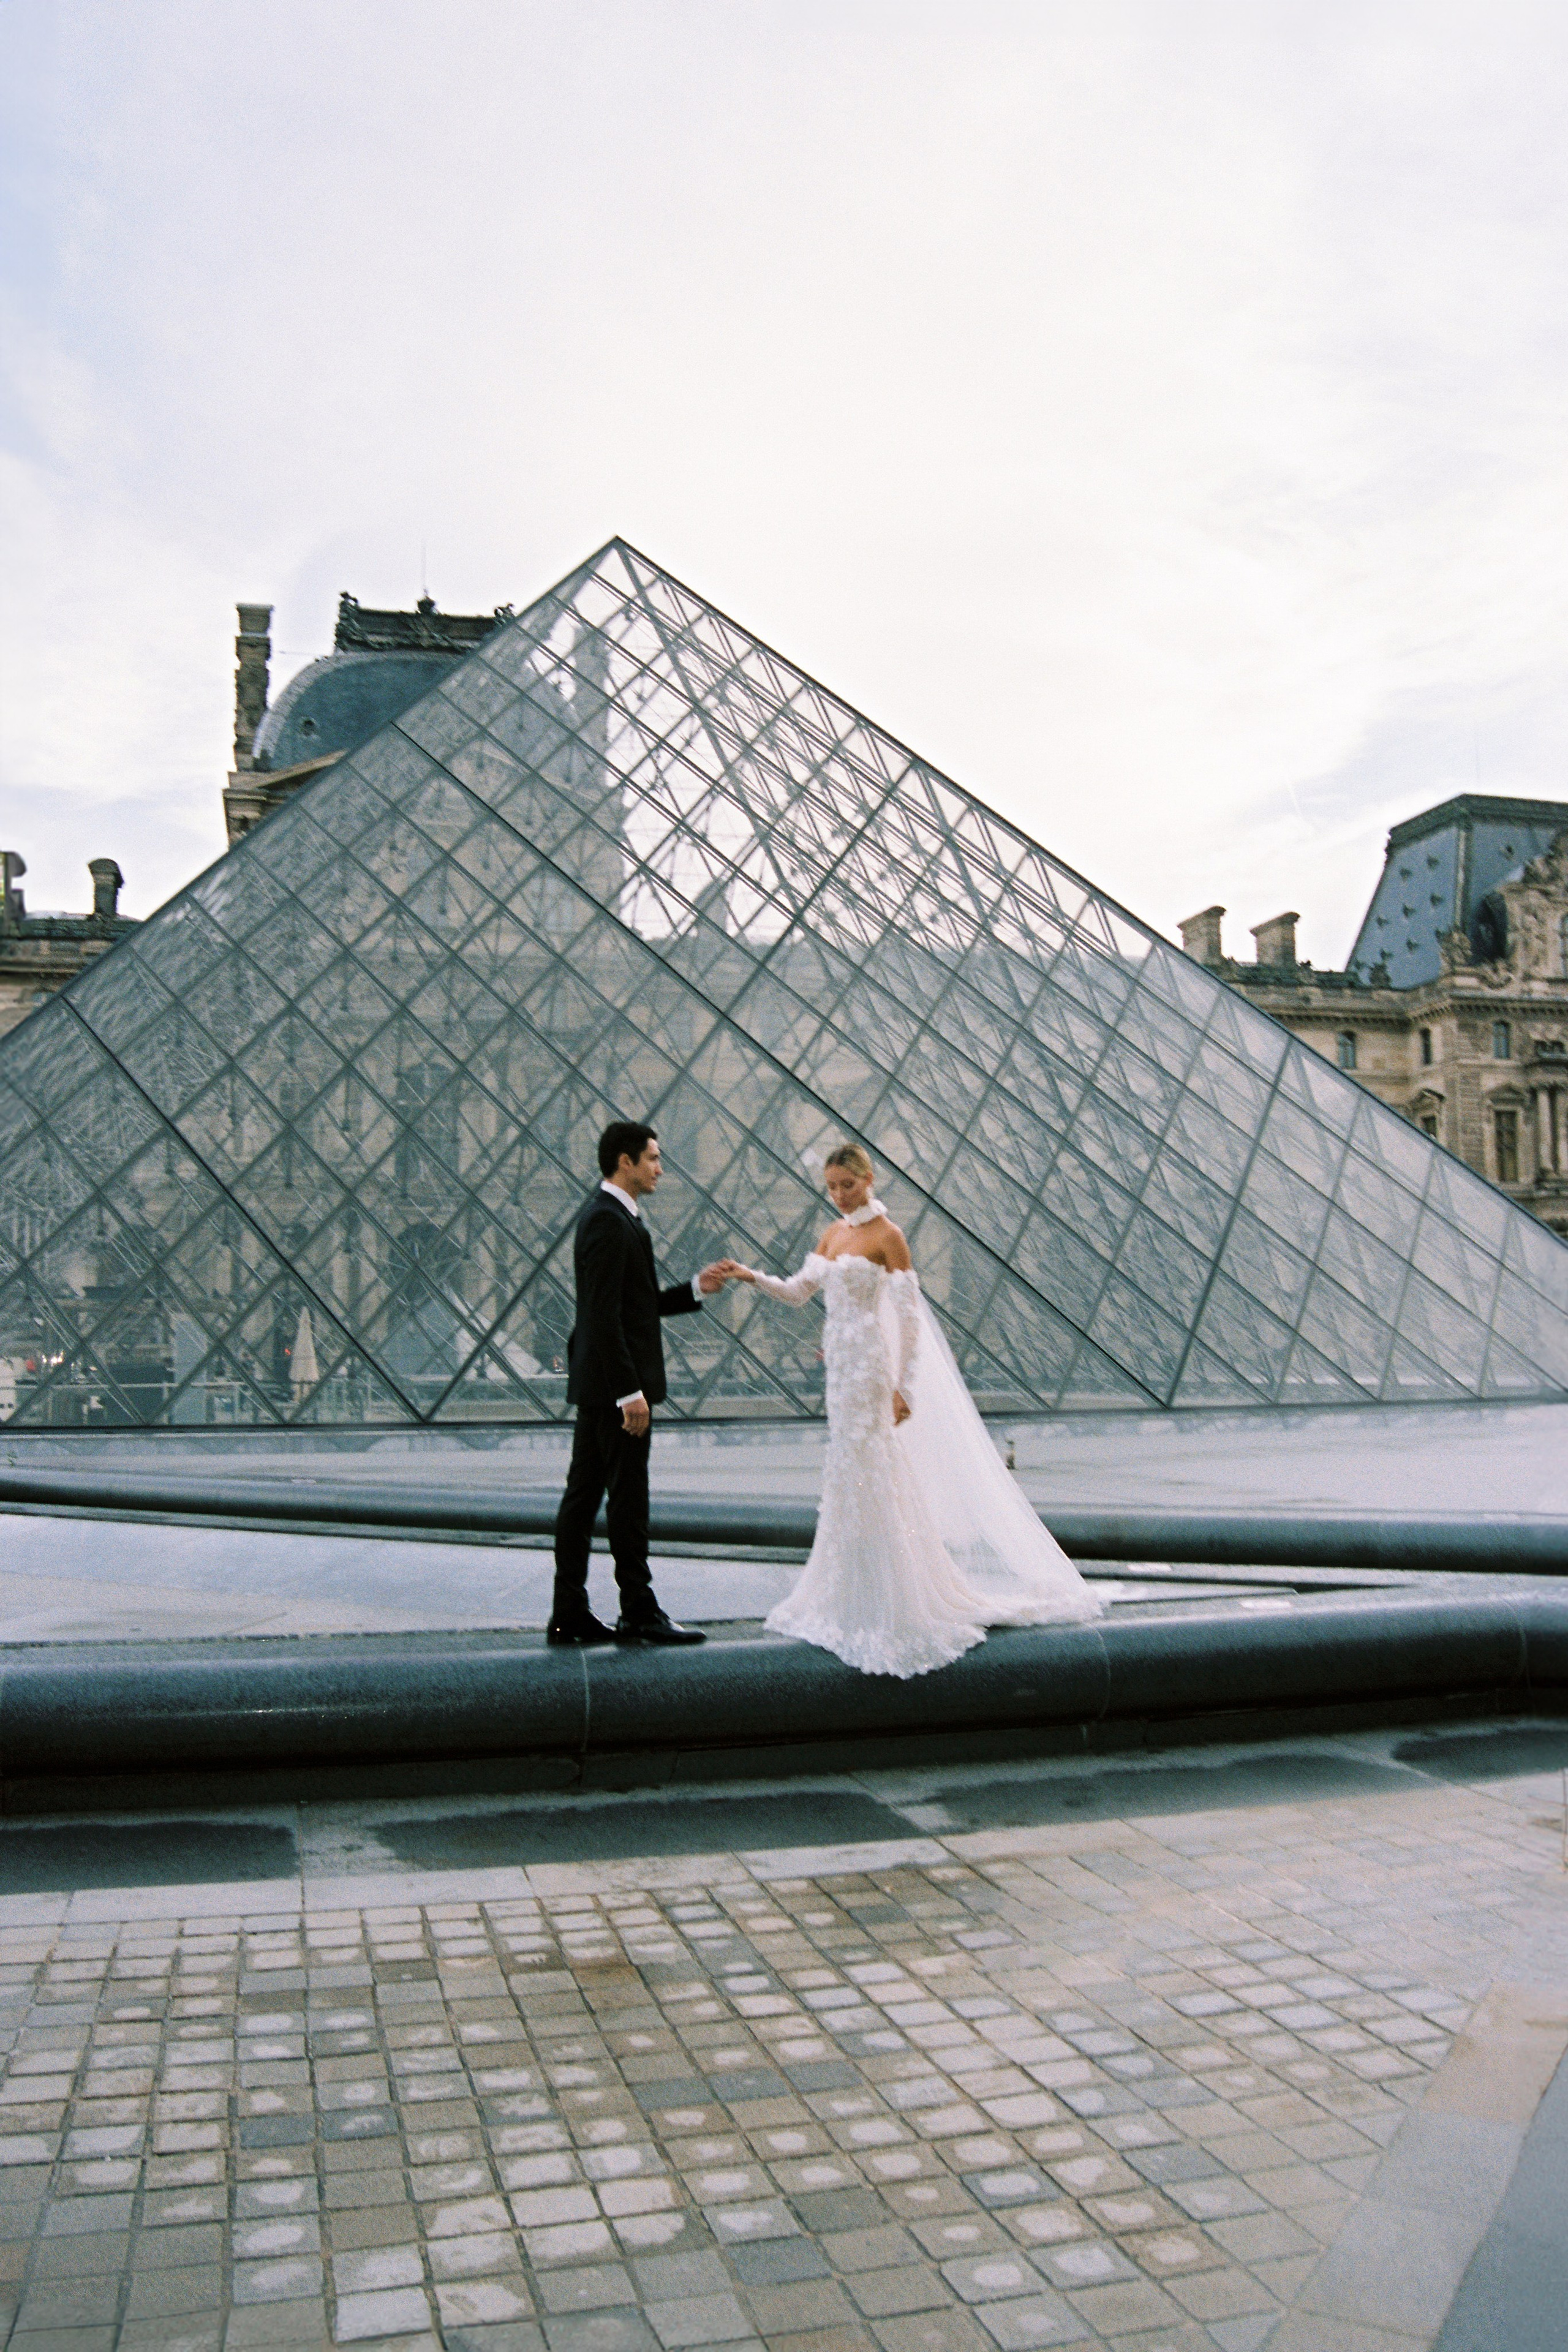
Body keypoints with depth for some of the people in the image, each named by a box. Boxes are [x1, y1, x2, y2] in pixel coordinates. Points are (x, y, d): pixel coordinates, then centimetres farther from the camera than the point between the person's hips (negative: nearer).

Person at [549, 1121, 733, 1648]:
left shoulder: (610, 1216, 17)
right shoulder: (608, 1221, -16)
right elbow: (604, 1317, -21)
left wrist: (695, 1288, 10)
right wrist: (631, 1393, -22)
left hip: (599, 1386, 10)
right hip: (614, 1385, -10)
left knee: (583, 1495, 10)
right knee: (627, 1496, 0)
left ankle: (570, 1618, 16)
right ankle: (640, 1614, 11)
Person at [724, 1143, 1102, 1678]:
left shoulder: (887, 1236, -11)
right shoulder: (833, 1234, 12)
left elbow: (911, 1316, -13)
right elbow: (797, 1292, 13)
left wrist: (904, 1387, -17)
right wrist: (752, 1277, -4)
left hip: (872, 1366, -7)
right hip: (842, 1364, 7)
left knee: (871, 1475, -5)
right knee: (848, 1476, 12)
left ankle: (897, 1606, 5)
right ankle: (852, 1597, 23)